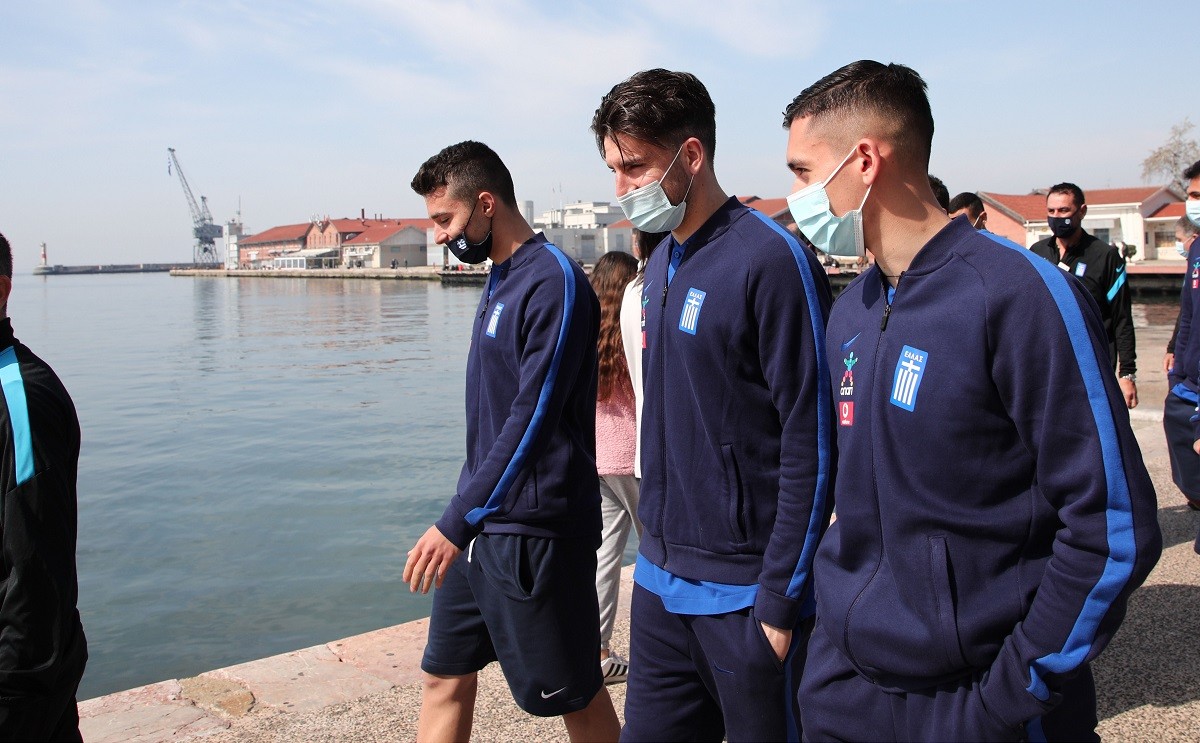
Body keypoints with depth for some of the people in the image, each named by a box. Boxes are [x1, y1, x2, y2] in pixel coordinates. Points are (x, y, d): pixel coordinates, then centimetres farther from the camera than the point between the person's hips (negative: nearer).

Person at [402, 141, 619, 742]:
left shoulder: (553, 282, -16)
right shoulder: (500, 280, 13)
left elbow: (534, 417, -22)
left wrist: (458, 520, -24)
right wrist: (463, 519, 18)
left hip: (534, 531, -9)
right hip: (481, 524, 9)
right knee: (444, 677, 14)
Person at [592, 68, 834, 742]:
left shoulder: (772, 260, -16)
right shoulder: (661, 264, 9)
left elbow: (811, 444, -17)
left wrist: (782, 603, -16)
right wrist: (656, 546, 13)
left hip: (743, 596, -7)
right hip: (661, 580, 7)